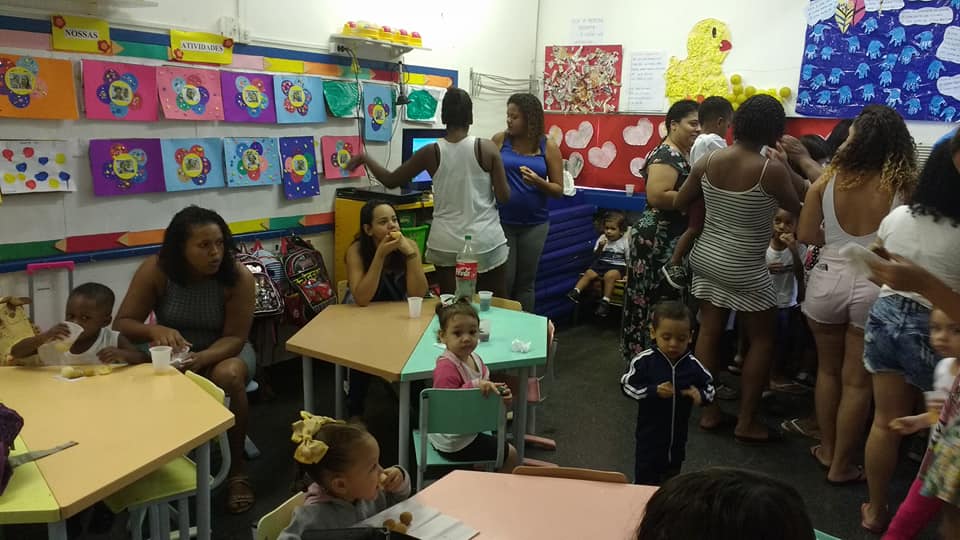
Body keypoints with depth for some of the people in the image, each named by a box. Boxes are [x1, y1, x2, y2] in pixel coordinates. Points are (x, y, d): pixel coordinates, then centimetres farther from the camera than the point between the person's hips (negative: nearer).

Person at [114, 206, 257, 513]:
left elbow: (235, 338, -19)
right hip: (173, 353, 2)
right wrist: (154, 330, -38)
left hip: (223, 351, -1)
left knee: (228, 376, -36)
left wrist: (201, 359, -39)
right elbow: (122, 324, -15)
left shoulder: (238, 277, -22)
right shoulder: (155, 271, -18)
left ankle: (237, 469, -16)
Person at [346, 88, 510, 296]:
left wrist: (365, 158, 19)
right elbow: (504, 196, -7)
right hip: (486, 242, -1)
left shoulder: (431, 152, -4)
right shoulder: (487, 148, -8)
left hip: (446, 244, 1)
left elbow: (390, 180, 4)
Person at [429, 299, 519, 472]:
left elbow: (485, 393, 12)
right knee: (511, 455, 4)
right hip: (453, 443, -9)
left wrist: (499, 394, -9)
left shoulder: (474, 359, 0)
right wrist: (474, 385, -41)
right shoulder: (446, 367, -29)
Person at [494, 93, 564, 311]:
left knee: (526, 281, 9)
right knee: (503, 281, -1)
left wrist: (538, 182, -18)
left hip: (534, 224, 1)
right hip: (502, 221, 0)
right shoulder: (500, 140, 0)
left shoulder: (548, 147, -1)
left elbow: (558, 190, 0)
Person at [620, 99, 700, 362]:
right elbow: (657, 197, -27)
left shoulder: (684, 155, 15)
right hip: (658, 240, -10)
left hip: (673, 240, 10)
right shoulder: (666, 156, -15)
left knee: (668, 302, 14)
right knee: (655, 303, -3)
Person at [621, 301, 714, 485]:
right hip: (649, 433, -3)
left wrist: (701, 396, -18)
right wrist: (654, 391, -25)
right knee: (645, 477, 6)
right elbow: (627, 385, -12)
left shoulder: (693, 365, -10)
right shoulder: (644, 361, -18)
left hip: (678, 434, 3)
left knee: (672, 474, 23)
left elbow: (709, 386, 4)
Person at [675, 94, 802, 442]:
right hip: (745, 269, -5)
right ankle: (747, 421, 14)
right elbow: (797, 208, -4)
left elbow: (680, 203, 6)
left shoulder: (708, 162, -4)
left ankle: (709, 412, 21)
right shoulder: (771, 169, -19)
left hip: (706, 258, 6)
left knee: (709, 332, 12)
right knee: (762, 338, 10)